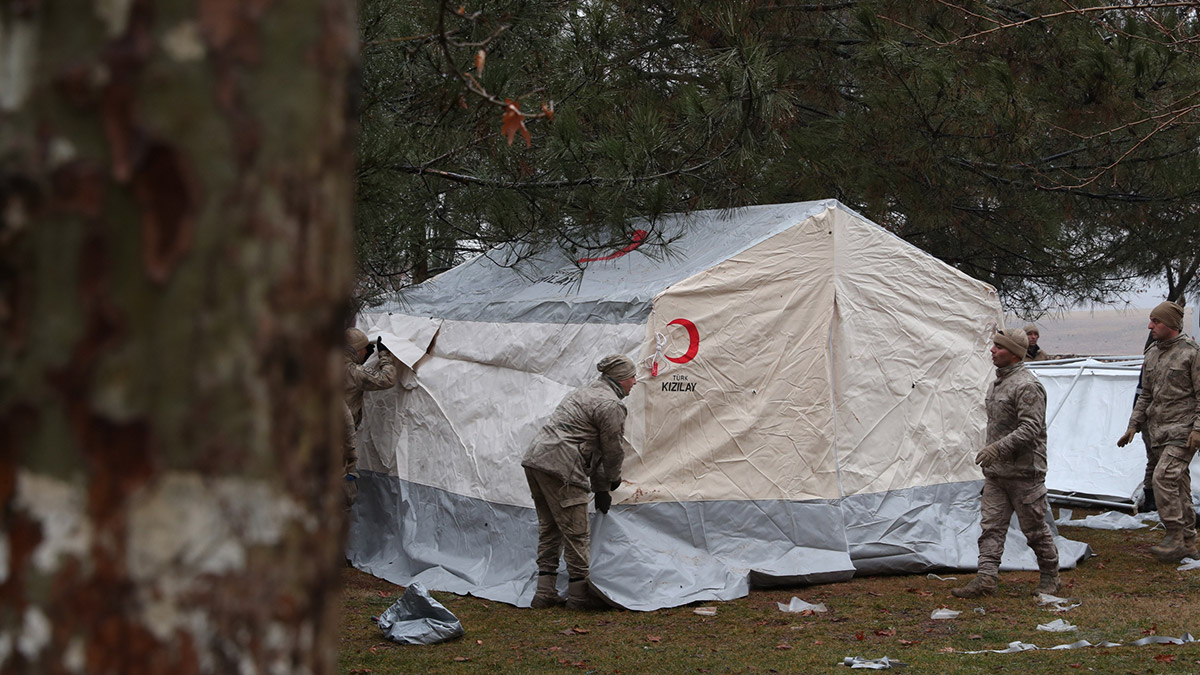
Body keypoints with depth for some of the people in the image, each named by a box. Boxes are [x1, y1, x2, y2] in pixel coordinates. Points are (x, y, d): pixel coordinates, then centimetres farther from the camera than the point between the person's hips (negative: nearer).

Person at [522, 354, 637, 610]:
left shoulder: (585, 392, 25)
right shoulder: (610, 404, -8)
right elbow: (613, 450, -2)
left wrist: (600, 488, 28)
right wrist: (611, 480, 18)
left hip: (535, 457, 10)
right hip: (559, 465, -10)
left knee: (549, 527, 15)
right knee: (576, 531, -2)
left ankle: (545, 592, 18)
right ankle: (579, 593, 5)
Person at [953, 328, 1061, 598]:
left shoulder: (1027, 386, -17)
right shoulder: (997, 383, 14)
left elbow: (1031, 429, -24)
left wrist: (998, 447, -30)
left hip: (1024, 472, -9)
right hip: (996, 470, 9)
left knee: (1034, 527, 3)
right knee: (991, 525, 1)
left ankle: (1050, 577, 18)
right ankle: (986, 578, -1)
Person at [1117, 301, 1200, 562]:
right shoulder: (1152, 354, 12)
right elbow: (1146, 395, 20)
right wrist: (1133, 426, 15)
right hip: (1160, 430, 8)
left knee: (1164, 476, -19)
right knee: (1178, 483, 10)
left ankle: (1175, 536, -13)